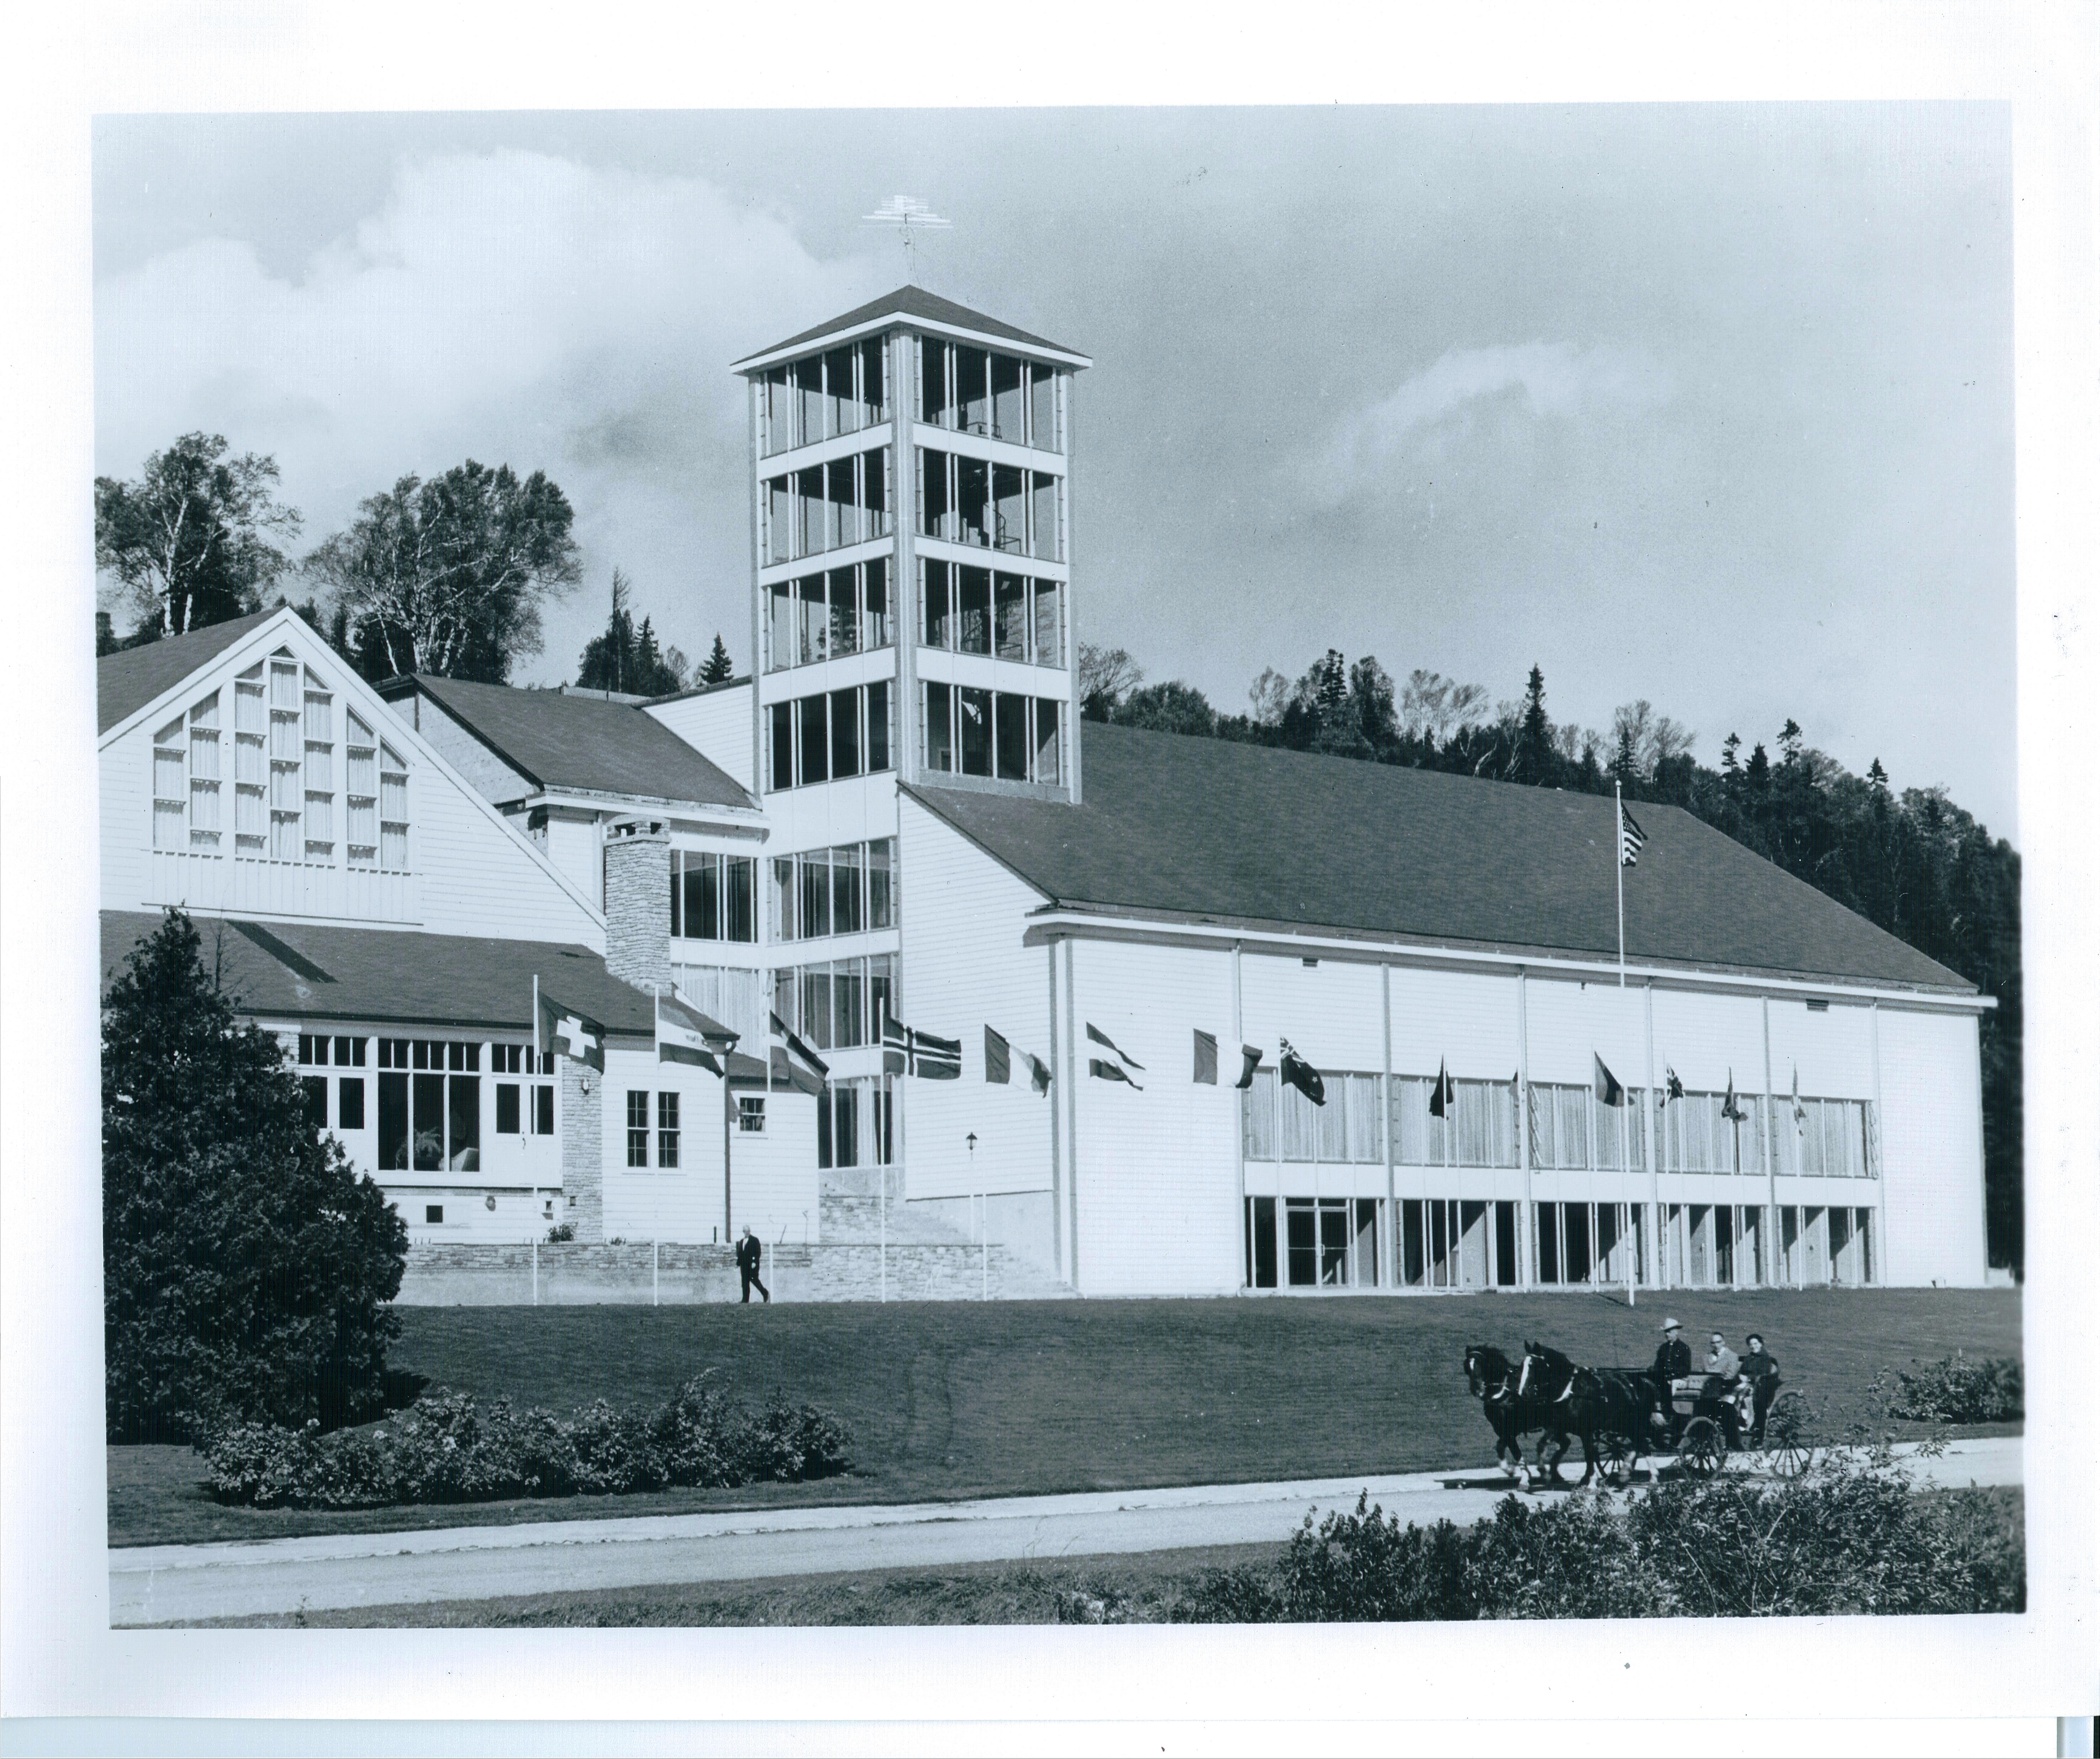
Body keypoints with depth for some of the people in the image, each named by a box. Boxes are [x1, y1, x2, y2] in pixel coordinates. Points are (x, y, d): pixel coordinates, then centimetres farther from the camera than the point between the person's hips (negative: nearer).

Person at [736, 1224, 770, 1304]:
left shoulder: (755, 1240, -3)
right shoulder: (742, 1241, 17)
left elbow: (758, 1252, -10)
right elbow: (740, 1254, 19)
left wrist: (755, 1262, -18)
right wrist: (738, 1264, 12)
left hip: (753, 1265, -6)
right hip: (744, 1265, 6)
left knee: (754, 1279, -10)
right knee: (745, 1283, 3)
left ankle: (766, 1294, 6)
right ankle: (746, 1302, 3)